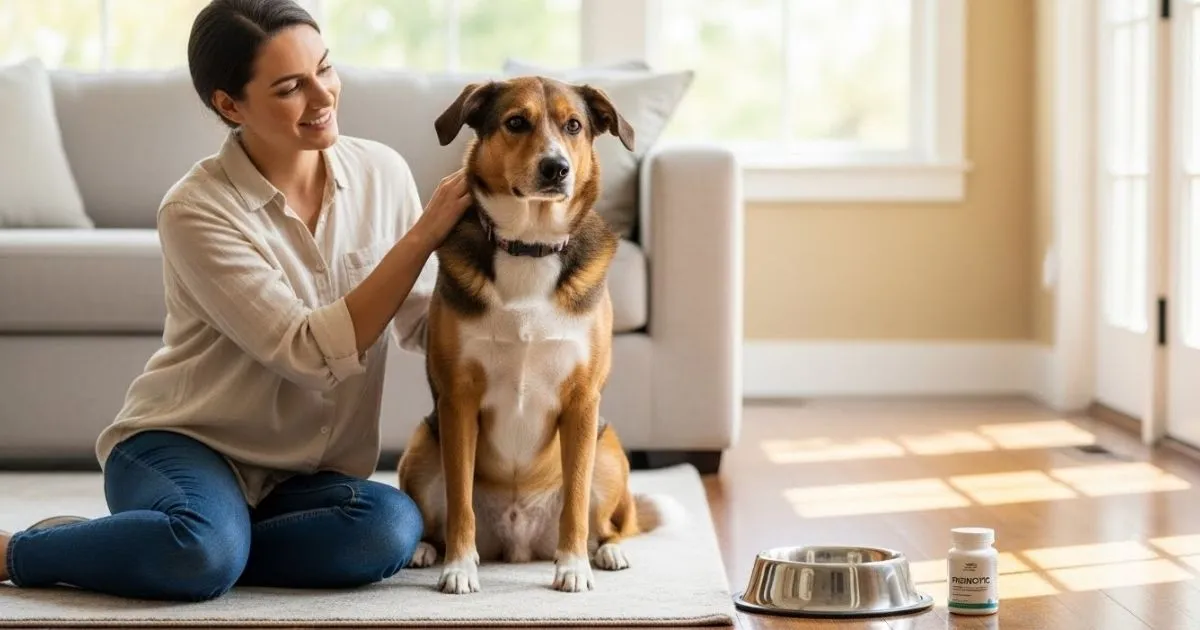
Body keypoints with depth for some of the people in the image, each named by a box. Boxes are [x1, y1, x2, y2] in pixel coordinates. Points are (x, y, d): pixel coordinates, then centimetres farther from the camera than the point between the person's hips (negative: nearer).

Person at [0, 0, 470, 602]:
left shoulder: (380, 172, -1)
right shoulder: (197, 210, -15)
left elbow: (422, 324, 7)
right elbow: (311, 353, -21)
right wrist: (424, 235, -23)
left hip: (305, 477, 5)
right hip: (183, 442, -4)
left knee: (391, 527, -29)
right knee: (206, 553, -37)